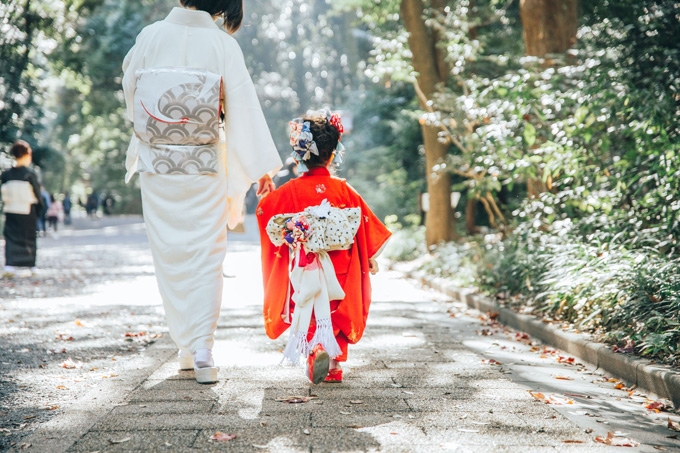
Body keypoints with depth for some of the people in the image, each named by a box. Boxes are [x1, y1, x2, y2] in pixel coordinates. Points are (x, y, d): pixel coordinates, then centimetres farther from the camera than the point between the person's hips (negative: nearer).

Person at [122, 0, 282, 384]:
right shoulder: (223, 44, -6)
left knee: (169, 255, 11)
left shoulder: (150, 36, -2)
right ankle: (203, 351, -3)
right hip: (205, 166, -1)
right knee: (205, 255, 4)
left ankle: (187, 348, 18)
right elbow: (244, 107, -7)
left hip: (156, 164, 2)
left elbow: (130, 88, 10)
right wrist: (262, 168, -1)